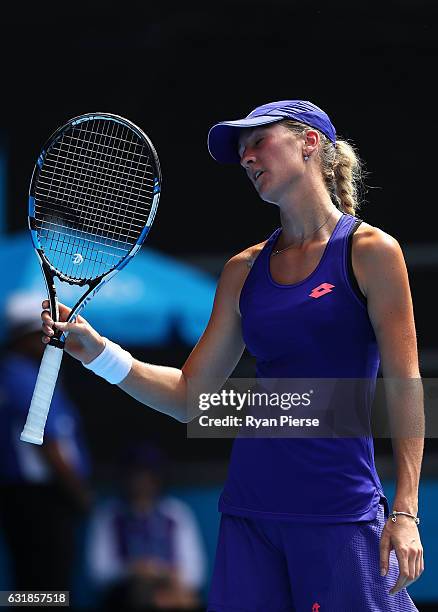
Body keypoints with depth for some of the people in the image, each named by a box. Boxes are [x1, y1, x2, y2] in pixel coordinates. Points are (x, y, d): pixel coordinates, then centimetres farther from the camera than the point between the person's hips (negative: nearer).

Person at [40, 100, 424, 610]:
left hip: (340, 513, -5)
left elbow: (405, 390, -6)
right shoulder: (244, 270, 12)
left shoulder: (369, 251, -3)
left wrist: (404, 512, -12)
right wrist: (98, 353, 0)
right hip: (250, 511, 5)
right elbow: (190, 395, 13)